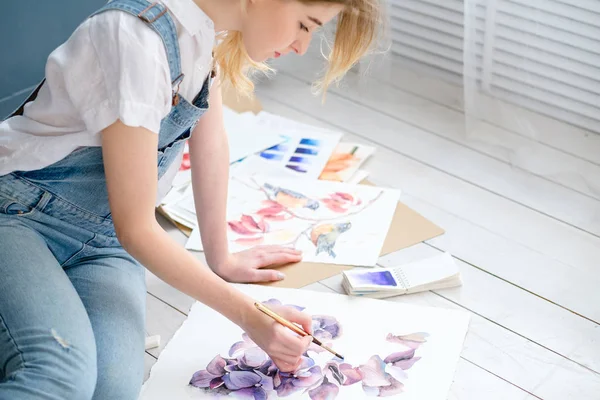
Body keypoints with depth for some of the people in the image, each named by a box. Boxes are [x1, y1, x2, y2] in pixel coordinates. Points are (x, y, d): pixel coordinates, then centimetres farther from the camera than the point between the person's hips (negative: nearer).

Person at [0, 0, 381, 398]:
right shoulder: (138, 39, -28)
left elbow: (210, 140, 11)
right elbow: (135, 229, -23)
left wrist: (220, 257, 18)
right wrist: (251, 317, -18)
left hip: (102, 240, 8)